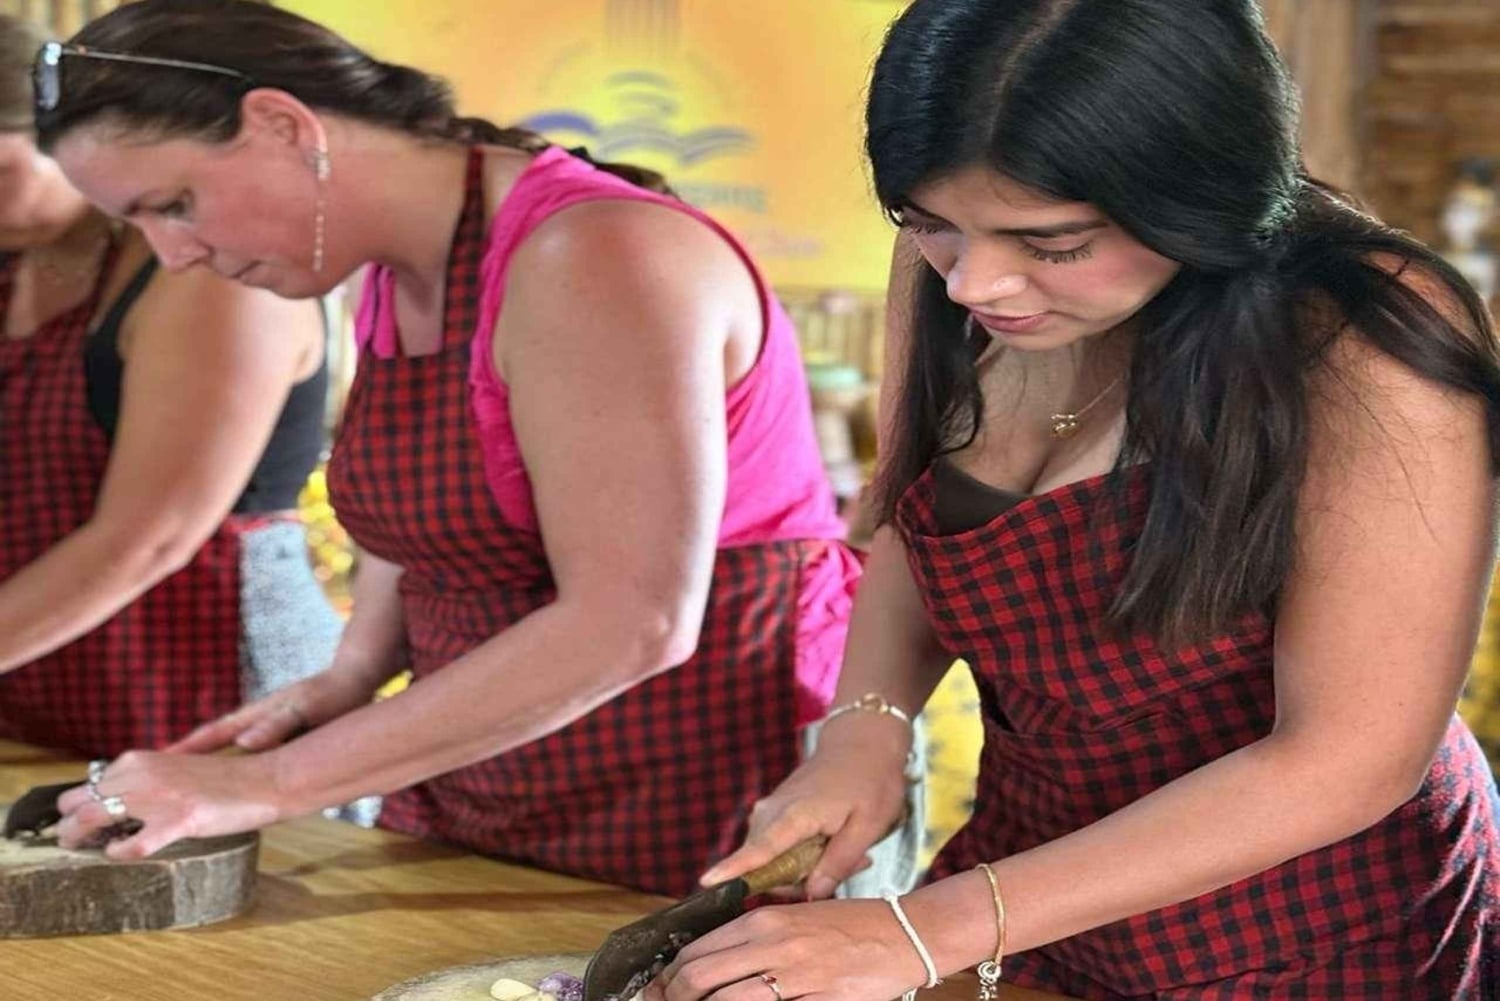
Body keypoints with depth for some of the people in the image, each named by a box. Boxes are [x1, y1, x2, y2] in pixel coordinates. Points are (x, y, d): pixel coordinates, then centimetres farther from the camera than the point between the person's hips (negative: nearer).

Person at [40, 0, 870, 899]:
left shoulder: (593, 254, -22)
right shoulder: (394, 283, 5)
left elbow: (629, 625, -28)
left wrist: (274, 782, -25)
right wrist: (350, 678, 1)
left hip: (703, 816, -7)